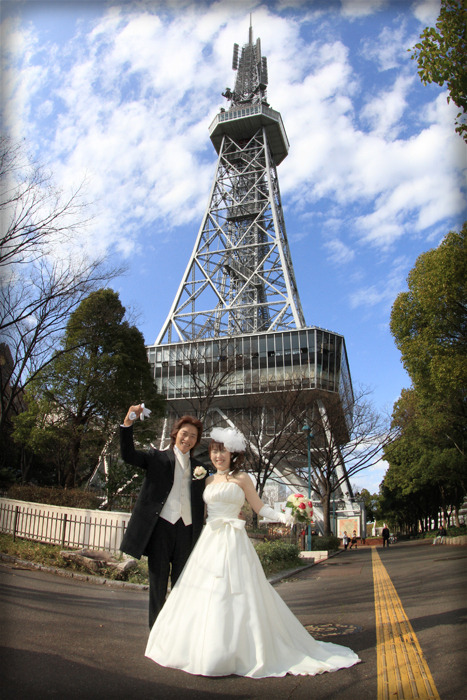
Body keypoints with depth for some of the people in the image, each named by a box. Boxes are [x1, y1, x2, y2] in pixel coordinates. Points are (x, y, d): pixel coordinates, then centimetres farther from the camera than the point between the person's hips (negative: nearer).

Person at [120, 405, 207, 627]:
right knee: (157, 582, 8)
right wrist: (127, 424, -21)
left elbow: (202, 503, 14)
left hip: (186, 531, 2)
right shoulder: (157, 458, 5)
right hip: (160, 526, -2)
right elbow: (128, 454, -8)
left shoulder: (199, 468, 13)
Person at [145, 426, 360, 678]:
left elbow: (260, 508, -2)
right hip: (209, 541, 5)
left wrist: (282, 516, -17)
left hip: (233, 542, -5)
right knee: (204, 596, 6)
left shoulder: (242, 478, 0)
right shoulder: (209, 480, 14)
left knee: (235, 596, -5)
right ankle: (204, 650, 20)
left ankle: (240, 654, 7)